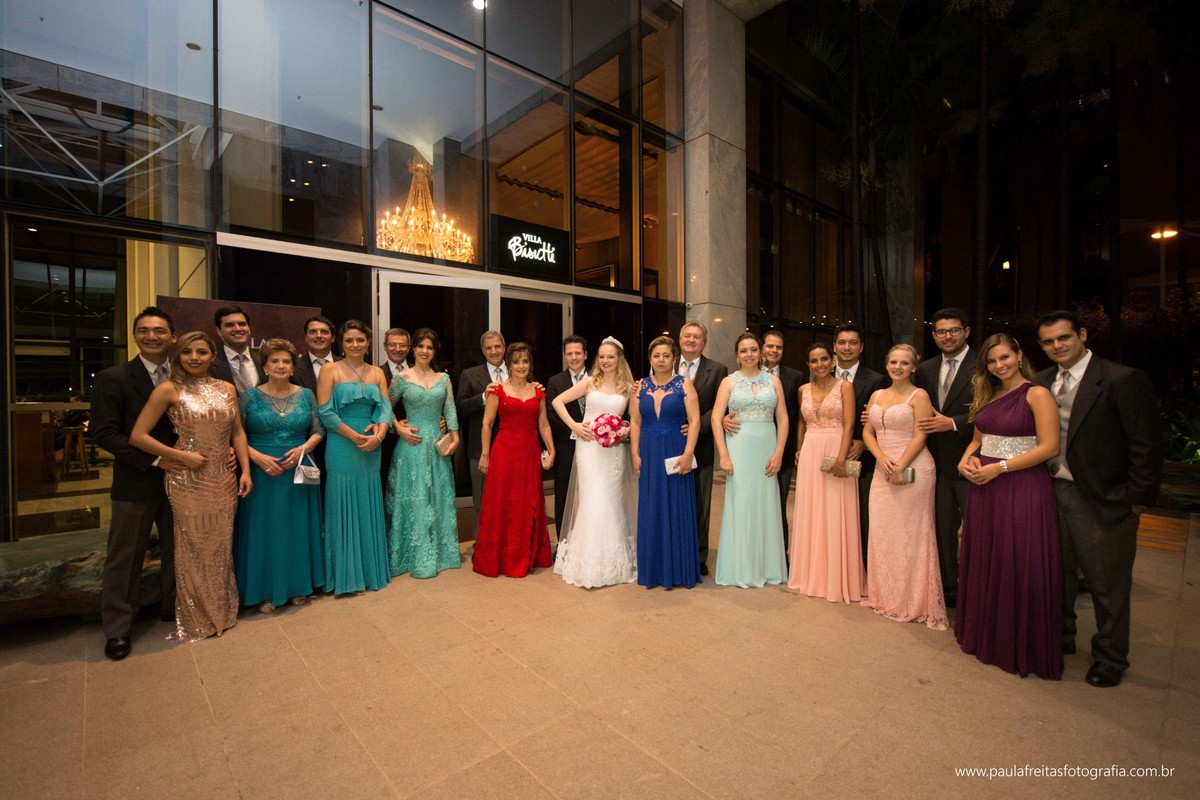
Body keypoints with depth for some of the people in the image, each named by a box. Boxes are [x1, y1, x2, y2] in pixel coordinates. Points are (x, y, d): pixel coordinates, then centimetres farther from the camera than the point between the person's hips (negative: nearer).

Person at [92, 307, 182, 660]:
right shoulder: (112, 379, -6)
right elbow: (104, 433, -11)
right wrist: (155, 460, -18)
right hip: (135, 483, -3)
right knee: (124, 559, 7)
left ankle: (172, 608, 33)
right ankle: (118, 629, 22)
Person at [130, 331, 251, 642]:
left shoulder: (227, 388, 6)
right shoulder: (169, 389, -5)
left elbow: (238, 432, 8)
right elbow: (137, 436, -7)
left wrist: (246, 470, 1)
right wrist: (181, 456, -13)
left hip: (224, 480, 3)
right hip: (188, 482, -3)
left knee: (221, 547, 13)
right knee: (193, 549, 8)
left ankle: (221, 612, 32)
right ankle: (196, 620, 27)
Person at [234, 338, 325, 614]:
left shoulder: (306, 394, 4)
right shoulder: (250, 397, -2)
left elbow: (318, 431, 4)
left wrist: (303, 449, -13)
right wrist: (258, 457, -17)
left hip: (299, 473, 2)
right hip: (263, 474, -2)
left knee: (298, 529, 10)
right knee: (264, 531, 7)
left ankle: (298, 586, 26)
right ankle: (266, 592, 22)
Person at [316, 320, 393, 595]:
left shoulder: (377, 372, 11)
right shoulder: (330, 371, -1)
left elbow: (385, 406, 3)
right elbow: (325, 412, -9)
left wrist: (379, 432, -16)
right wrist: (355, 436, -15)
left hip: (372, 448, 4)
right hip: (342, 448, -4)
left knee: (369, 508, 10)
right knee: (344, 508, 3)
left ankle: (369, 570, 23)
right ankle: (347, 576, 17)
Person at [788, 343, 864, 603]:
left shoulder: (844, 387, -2)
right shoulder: (803, 390, 11)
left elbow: (848, 425, -9)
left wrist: (840, 458, -19)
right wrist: (799, 451, 13)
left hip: (836, 452, -4)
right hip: (809, 455, 4)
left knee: (836, 515, 1)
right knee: (810, 514, 9)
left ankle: (838, 578, 15)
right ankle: (813, 574, 23)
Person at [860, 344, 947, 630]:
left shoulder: (919, 396, -3)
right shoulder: (877, 395, 13)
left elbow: (919, 437, -10)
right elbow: (867, 432, 9)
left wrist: (900, 467, -16)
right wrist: (881, 457, -7)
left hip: (912, 470, -5)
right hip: (882, 470, 5)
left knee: (910, 534, 1)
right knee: (882, 533, 10)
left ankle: (913, 601, 16)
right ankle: (885, 596, 25)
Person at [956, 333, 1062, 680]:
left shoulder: (1037, 394, -8)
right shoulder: (987, 395, 12)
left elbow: (1049, 447, -14)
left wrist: (999, 467, -17)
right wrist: (967, 458, -1)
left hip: (1023, 489, -6)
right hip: (984, 487, 6)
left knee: (1020, 567, 3)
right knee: (985, 563, 14)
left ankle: (1022, 646, 21)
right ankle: (986, 635, 30)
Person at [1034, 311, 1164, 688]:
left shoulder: (1123, 380, -11)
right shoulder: (1041, 382, 4)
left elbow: (1147, 445, -10)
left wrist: (1135, 498, -11)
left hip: (1102, 500, -4)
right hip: (1052, 491, 5)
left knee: (1107, 583, 10)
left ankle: (1110, 659, 29)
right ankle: (1060, 638, 37)